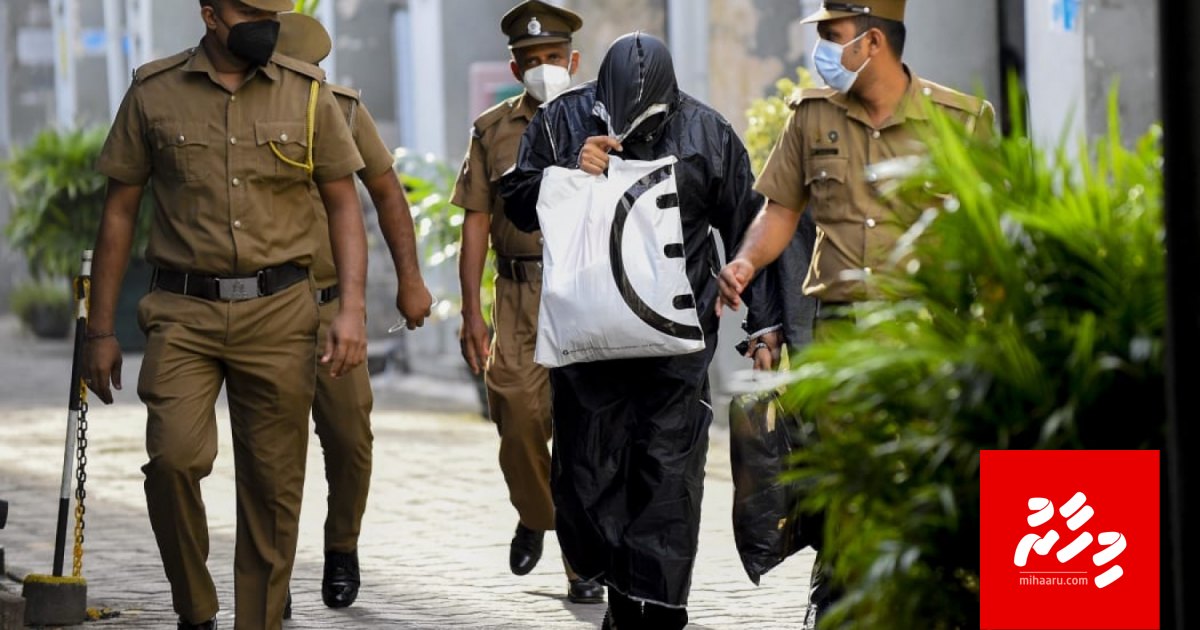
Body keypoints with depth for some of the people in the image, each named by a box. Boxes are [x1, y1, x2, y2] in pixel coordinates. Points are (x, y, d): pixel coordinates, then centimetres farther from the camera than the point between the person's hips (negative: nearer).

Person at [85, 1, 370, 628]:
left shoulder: (307, 93, 5)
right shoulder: (154, 93, 3)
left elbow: (344, 206, 8)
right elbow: (119, 212, 8)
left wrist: (352, 309, -5)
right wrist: (100, 330, 6)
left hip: (279, 314, 1)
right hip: (183, 311, -1)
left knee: (273, 485, 2)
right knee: (175, 455, -20)